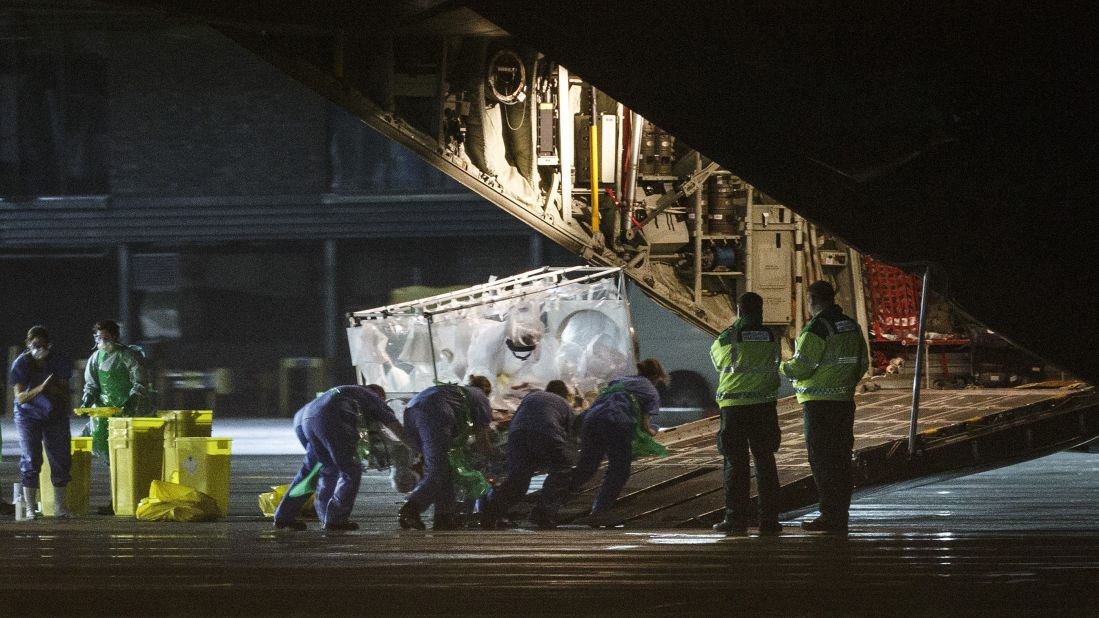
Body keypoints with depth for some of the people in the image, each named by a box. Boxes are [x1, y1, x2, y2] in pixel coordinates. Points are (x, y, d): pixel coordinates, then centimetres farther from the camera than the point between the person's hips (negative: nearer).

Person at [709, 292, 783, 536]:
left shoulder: (729, 337, -8)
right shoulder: (771, 337, 0)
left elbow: (717, 358, 11)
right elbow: (775, 368, 8)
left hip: (734, 406, -3)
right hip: (765, 406, 3)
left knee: (736, 464, 2)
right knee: (765, 463, 8)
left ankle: (736, 519, 1)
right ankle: (769, 520, 6)